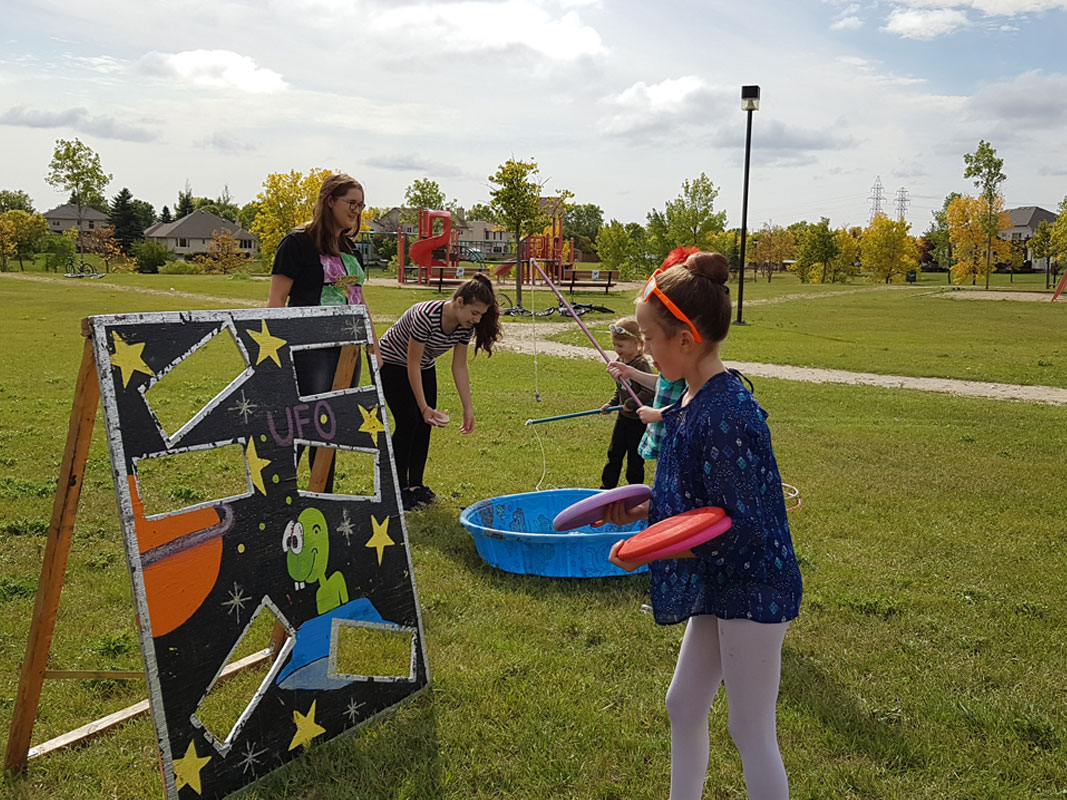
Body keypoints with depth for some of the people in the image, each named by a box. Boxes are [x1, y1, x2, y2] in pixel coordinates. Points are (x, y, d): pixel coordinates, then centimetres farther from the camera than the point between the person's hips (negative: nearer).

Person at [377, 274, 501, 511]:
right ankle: (399, 489, -3)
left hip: (425, 366, 7)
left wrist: (468, 409, -10)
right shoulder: (427, 316, -37)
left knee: (425, 425, 0)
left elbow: (459, 367, -8)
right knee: (408, 422, -13)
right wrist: (424, 407, -27)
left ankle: (416, 485, 12)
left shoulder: (465, 326, -16)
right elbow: (412, 365, -29)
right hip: (392, 363, -6)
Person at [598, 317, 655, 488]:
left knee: (635, 457, 5)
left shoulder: (642, 364, -21)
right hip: (623, 416, 7)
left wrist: (630, 404, -21)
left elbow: (649, 391, -26)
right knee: (614, 453, 13)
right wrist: (611, 403, 5)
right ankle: (607, 486, 24)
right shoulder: (620, 362, 4)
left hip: (638, 420, -7)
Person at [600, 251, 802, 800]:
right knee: (683, 707, 20)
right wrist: (643, 508, 4)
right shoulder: (694, 400, 4)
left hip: (751, 589, -10)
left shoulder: (725, 414, -26)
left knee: (751, 731, 5)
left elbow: (738, 528, -25)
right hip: (719, 588, 10)